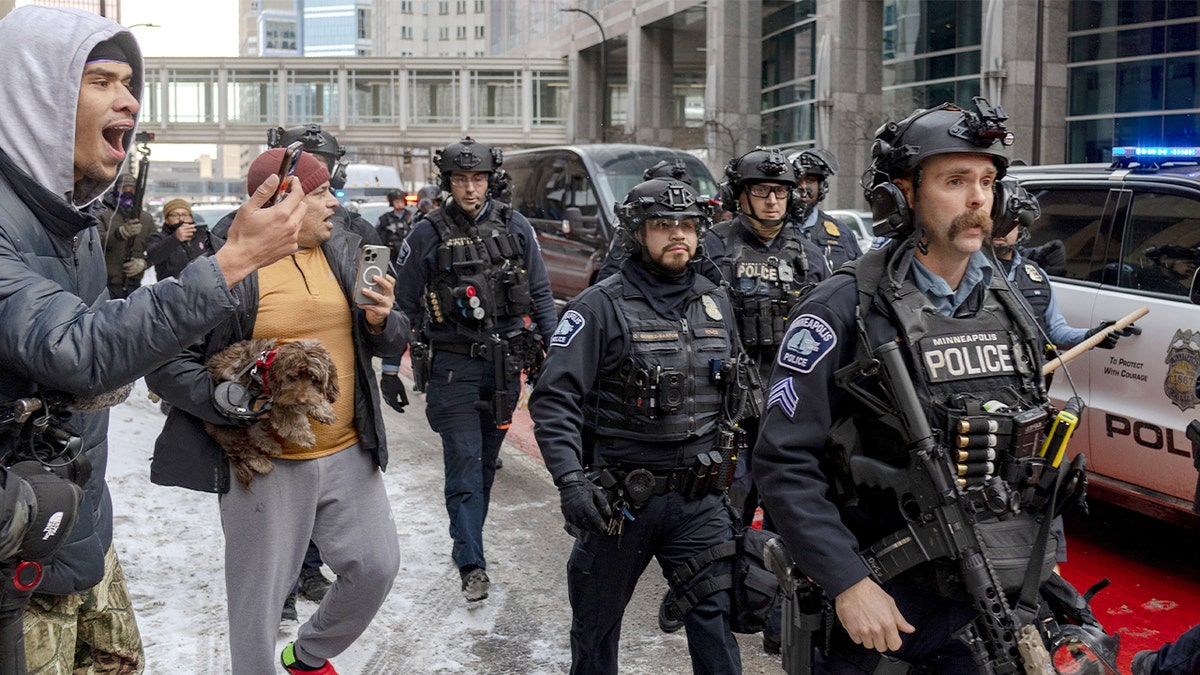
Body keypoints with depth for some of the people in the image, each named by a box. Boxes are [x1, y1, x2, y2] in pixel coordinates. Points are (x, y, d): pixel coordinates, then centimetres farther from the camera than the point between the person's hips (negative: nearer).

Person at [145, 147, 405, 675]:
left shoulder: (345, 253, 6)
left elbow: (390, 343, 13)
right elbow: (165, 363, -11)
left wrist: (381, 321, -9)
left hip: (349, 455, 6)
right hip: (266, 466, -5)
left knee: (376, 566, 12)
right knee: (260, 597, 6)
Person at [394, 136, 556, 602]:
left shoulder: (515, 227, 4)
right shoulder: (428, 235, -4)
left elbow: (540, 293, 9)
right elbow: (404, 305, 1)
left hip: (507, 362, 3)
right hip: (455, 365, -3)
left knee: (487, 462, 14)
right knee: (465, 466, -6)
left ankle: (468, 542, 30)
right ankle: (472, 566, -3)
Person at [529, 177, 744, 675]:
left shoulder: (715, 302, 8)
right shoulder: (600, 307, -10)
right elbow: (554, 399, -15)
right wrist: (570, 480, -25)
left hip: (699, 499, 3)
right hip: (620, 499, -3)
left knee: (717, 618, 0)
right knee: (596, 620, 14)